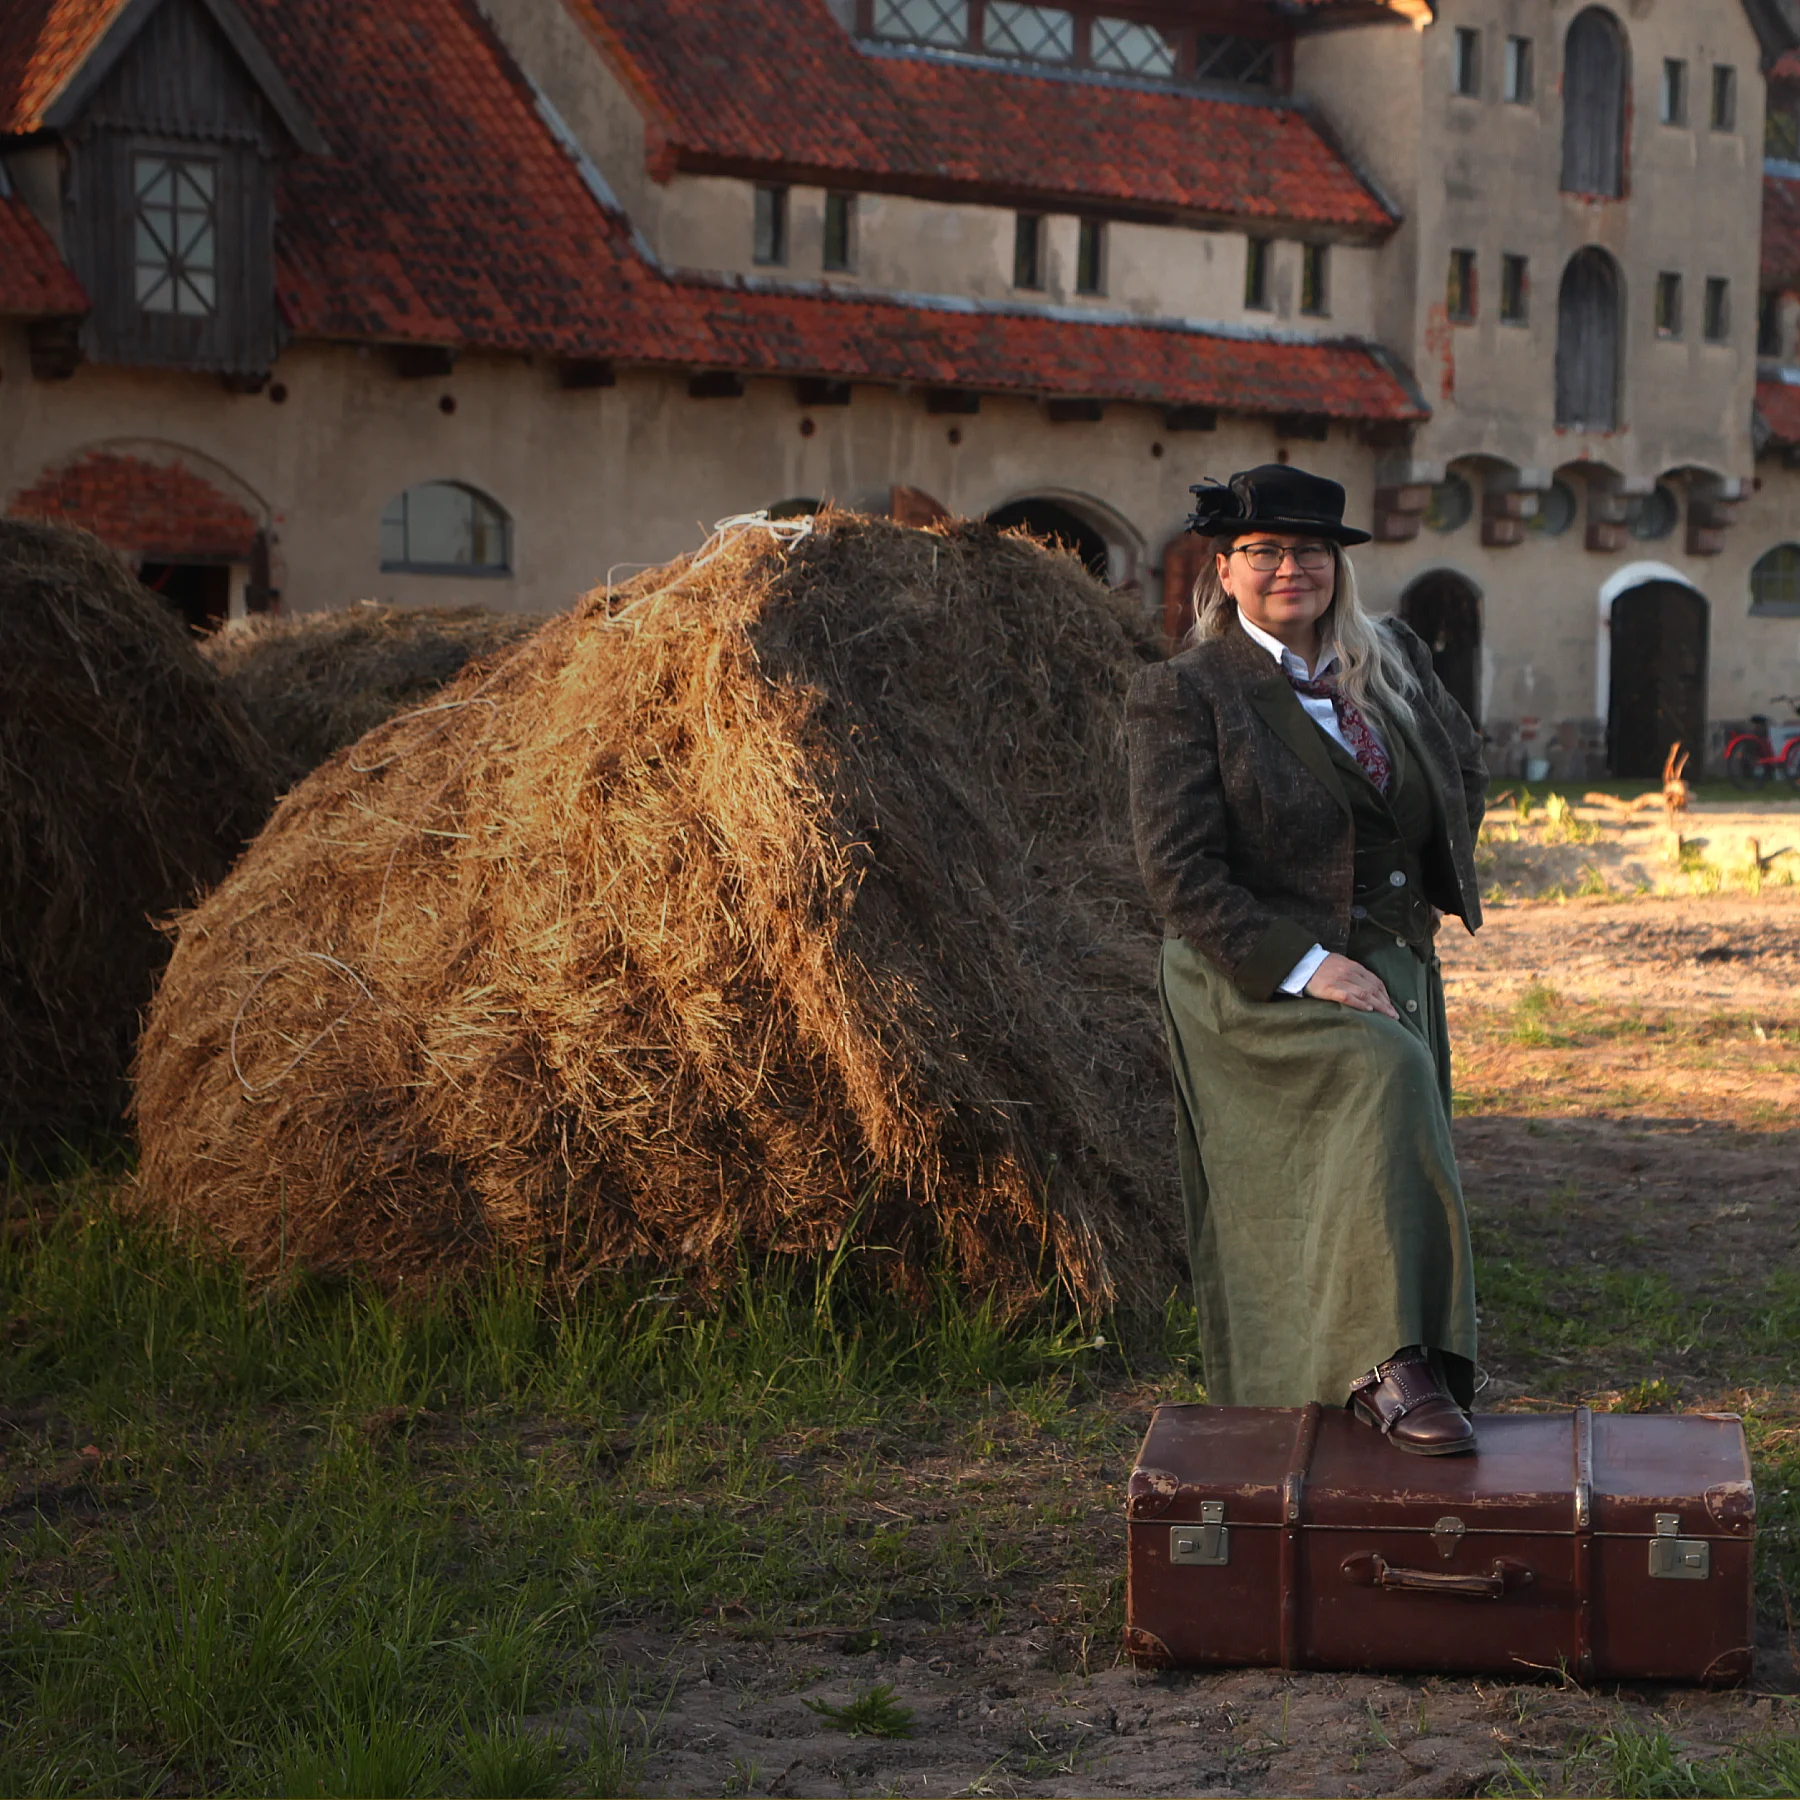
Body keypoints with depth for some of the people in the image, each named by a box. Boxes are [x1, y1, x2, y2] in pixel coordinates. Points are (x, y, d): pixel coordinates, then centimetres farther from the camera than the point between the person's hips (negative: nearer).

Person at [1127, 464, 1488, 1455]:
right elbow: (1178, 869, -14)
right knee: (1384, 1072, -30)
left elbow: (1464, 762, 27)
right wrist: (1304, 965, -22)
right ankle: (1392, 1360, -32)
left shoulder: (1392, 658, 9)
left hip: (1387, 963, 6)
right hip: (1255, 979, -6)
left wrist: (1427, 896, 18)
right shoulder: (1184, 693, -8)